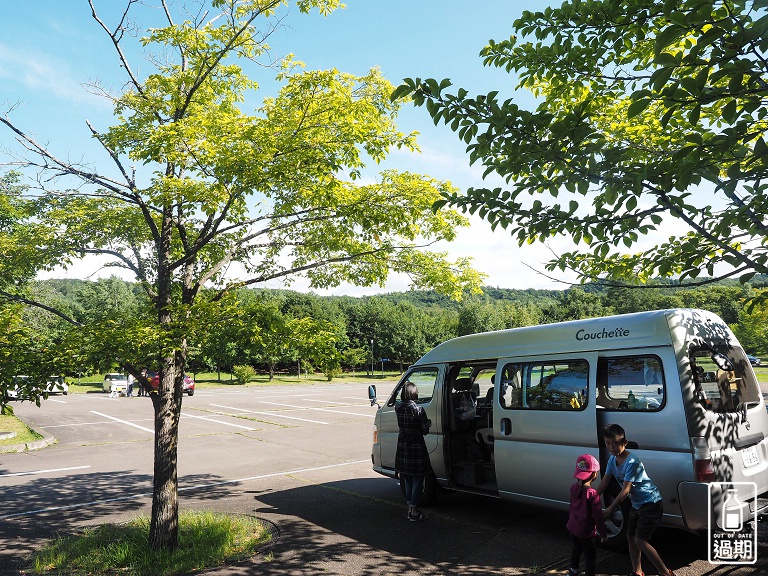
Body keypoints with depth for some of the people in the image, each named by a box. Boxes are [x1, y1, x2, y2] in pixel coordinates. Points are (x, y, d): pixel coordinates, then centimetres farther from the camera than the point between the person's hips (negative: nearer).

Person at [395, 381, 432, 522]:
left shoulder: (398, 408, -1)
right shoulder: (418, 410, -17)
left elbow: (402, 426, 6)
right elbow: (425, 430, -11)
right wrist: (428, 423, 9)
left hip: (402, 448, 6)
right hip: (416, 448, -5)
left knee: (408, 481, 18)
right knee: (417, 482, 6)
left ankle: (410, 509, 26)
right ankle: (414, 512, 10)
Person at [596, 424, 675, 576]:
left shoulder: (632, 462, -27)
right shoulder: (612, 460, -2)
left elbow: (625, 490, -27)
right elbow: (604, 484, 2)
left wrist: (610, 509, -26)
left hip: (650, 503, -8)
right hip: (637, 504, 9)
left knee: (640, 540, -10)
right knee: (630, 537, 12)